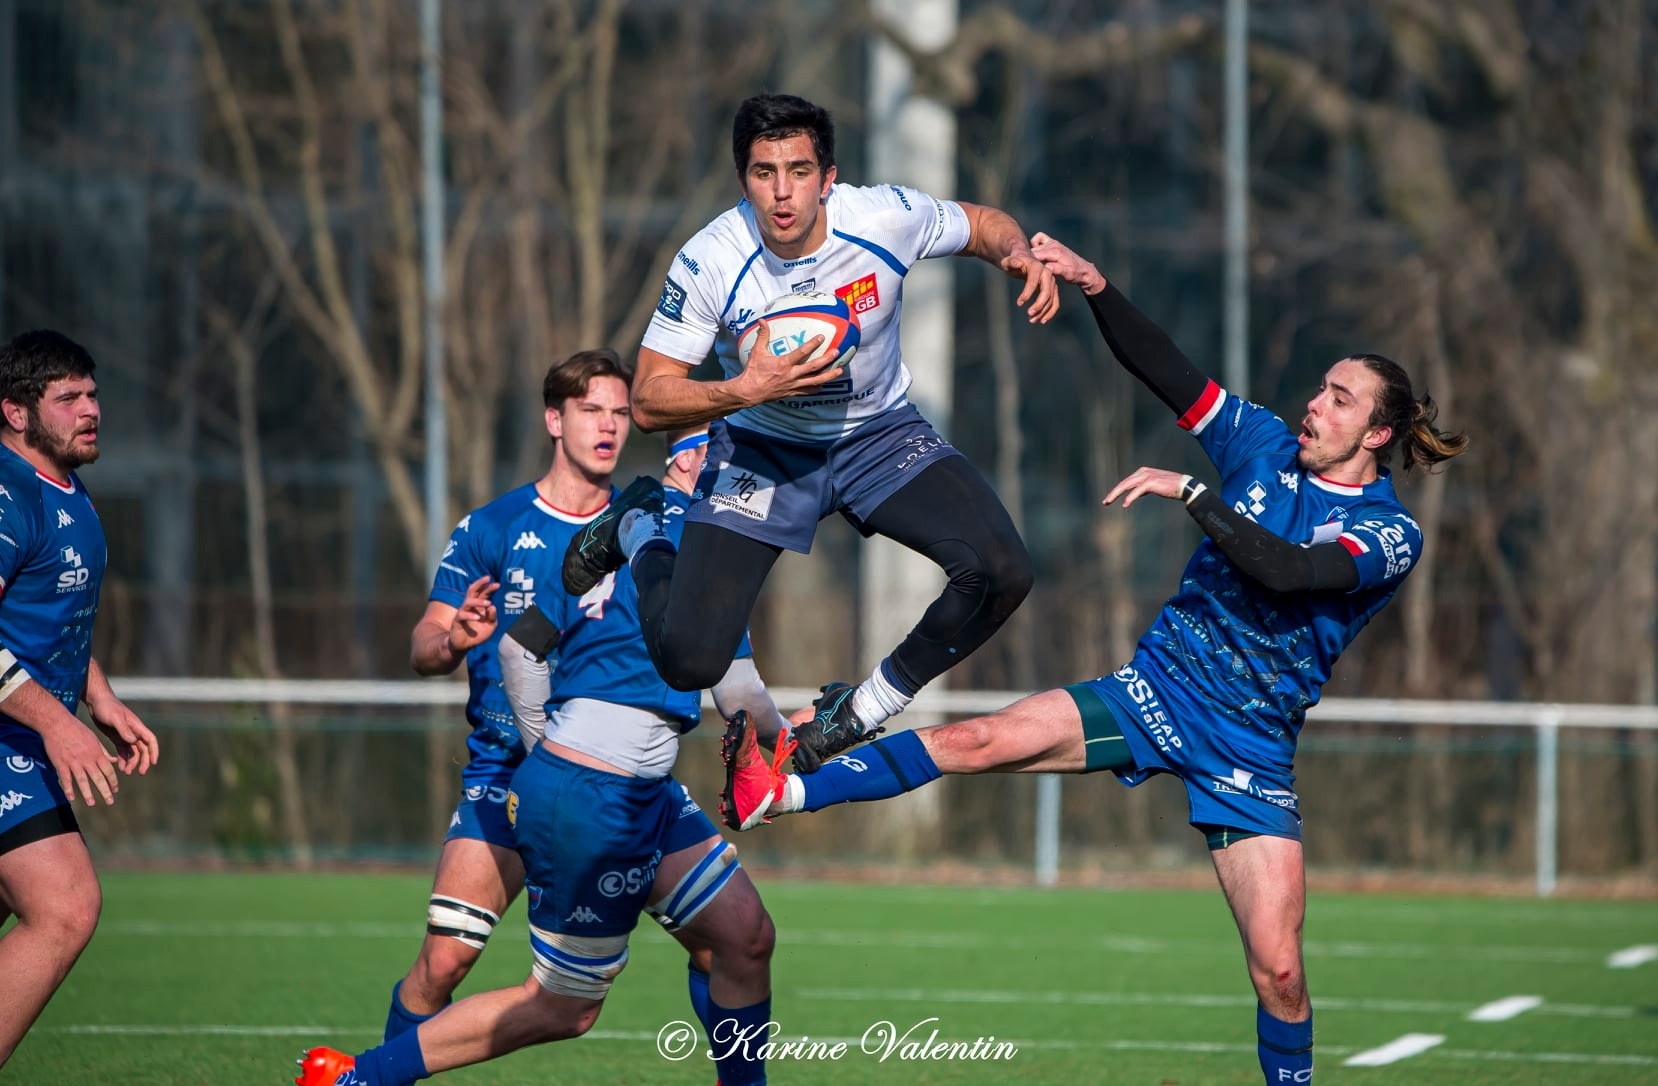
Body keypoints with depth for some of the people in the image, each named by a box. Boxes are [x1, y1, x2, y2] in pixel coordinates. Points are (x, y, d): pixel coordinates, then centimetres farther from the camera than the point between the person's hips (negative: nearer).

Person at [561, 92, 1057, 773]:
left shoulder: (885, 218, -21)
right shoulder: (709, 263, -24)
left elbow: (983, 224, 1)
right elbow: (648, 402, -18)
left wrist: (1021, 256, -23)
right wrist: (748, 388, -34)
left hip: (881, 435, 2)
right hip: (763, 448, -1)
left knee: (998, 573, -24)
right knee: (687, 661, -13)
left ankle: (867, 707, 2)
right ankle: (639, 533, 22)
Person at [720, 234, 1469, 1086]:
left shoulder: (1392, 535, -10)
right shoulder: (1266, 447, 4)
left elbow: (1287, 570, -27)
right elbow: (1160, 370, -2)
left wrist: (1190, 493, -31)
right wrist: (1096, 288, -17)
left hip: (1251, 751, -3)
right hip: (1156, 691, 3)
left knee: (1278, 969, -10)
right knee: (980, 741, -17)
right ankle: (778, 795, -20)